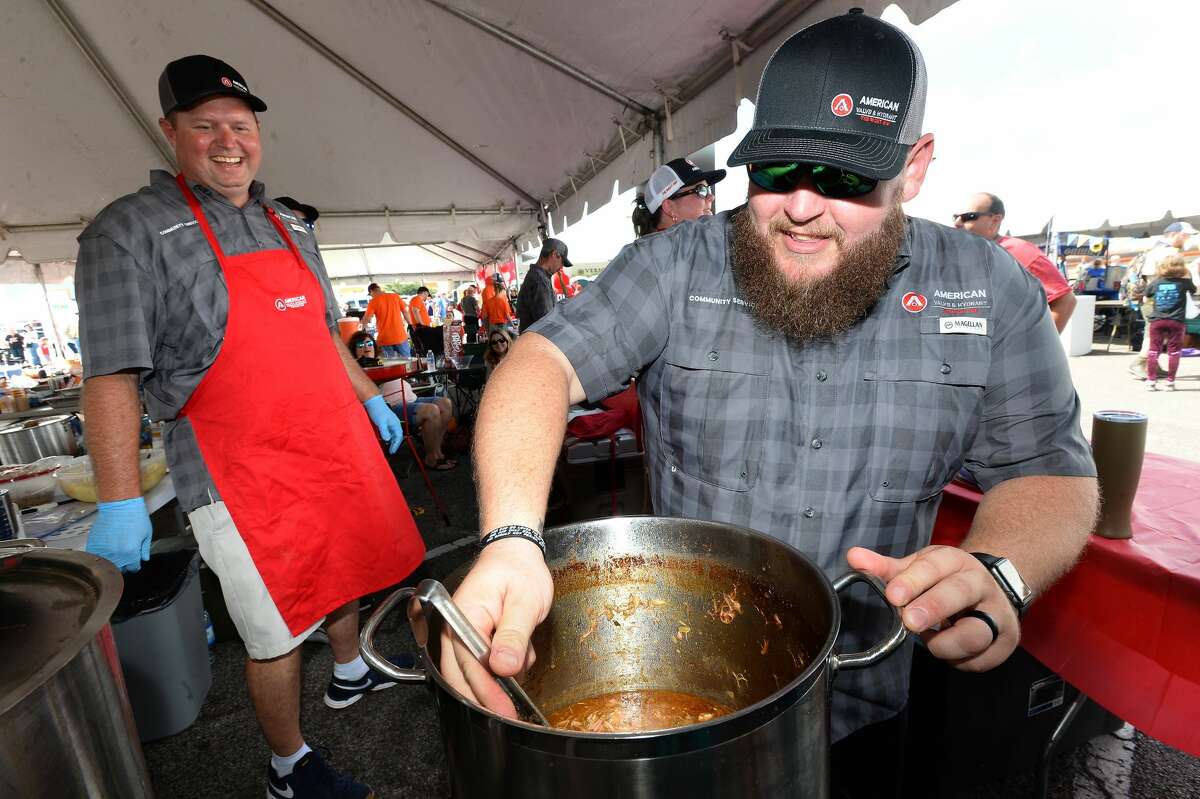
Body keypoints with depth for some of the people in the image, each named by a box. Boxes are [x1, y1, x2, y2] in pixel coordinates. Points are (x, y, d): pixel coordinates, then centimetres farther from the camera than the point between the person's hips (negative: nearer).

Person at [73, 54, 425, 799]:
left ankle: (351, 673, 49)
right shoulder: (130, 231, -7)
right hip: (246, 476, -6)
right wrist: (120, 502, -16)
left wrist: (371, 400, 18)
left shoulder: (289, 229, 13)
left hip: (339, 450, 7)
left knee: (346, 570, 22)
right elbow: (110, 374, -12)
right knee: (278, 632, 5)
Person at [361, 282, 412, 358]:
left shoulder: (373, 301, -4)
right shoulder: (395, 296, 4)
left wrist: (362, 324, 11)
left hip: (385, 338, -2)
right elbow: (405, 312, 6)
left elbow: (367, 318, -8)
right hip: (400, 336, 2)